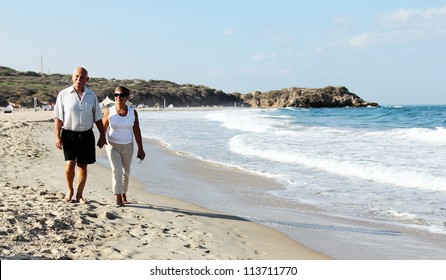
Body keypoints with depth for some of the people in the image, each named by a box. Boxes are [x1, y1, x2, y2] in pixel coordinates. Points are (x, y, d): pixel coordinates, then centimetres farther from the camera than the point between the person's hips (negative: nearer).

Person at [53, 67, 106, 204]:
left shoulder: (91, 95, 7)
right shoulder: (63, 94, -2)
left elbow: (97, 118, 12)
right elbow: (58, 118, -2)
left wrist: (102, 135, 10)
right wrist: (57, 136, -8)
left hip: (86, 135, 3)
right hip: (69, 134, -3)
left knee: (83, 166, 6)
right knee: (70, 164, -11)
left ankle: (79, 195, 18)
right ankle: (69, 190, 14)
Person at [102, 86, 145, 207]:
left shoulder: (133, 112, -3)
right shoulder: (109, 112, -7)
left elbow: (137, 131, 2)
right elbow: (103, 128, 1)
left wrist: (140, 149, 3)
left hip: (128, 146, 3)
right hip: (112, 145, -2)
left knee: (126, 172, 13)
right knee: (116, 170, -16)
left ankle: (123, 195, 32)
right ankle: (118, 198, -12)